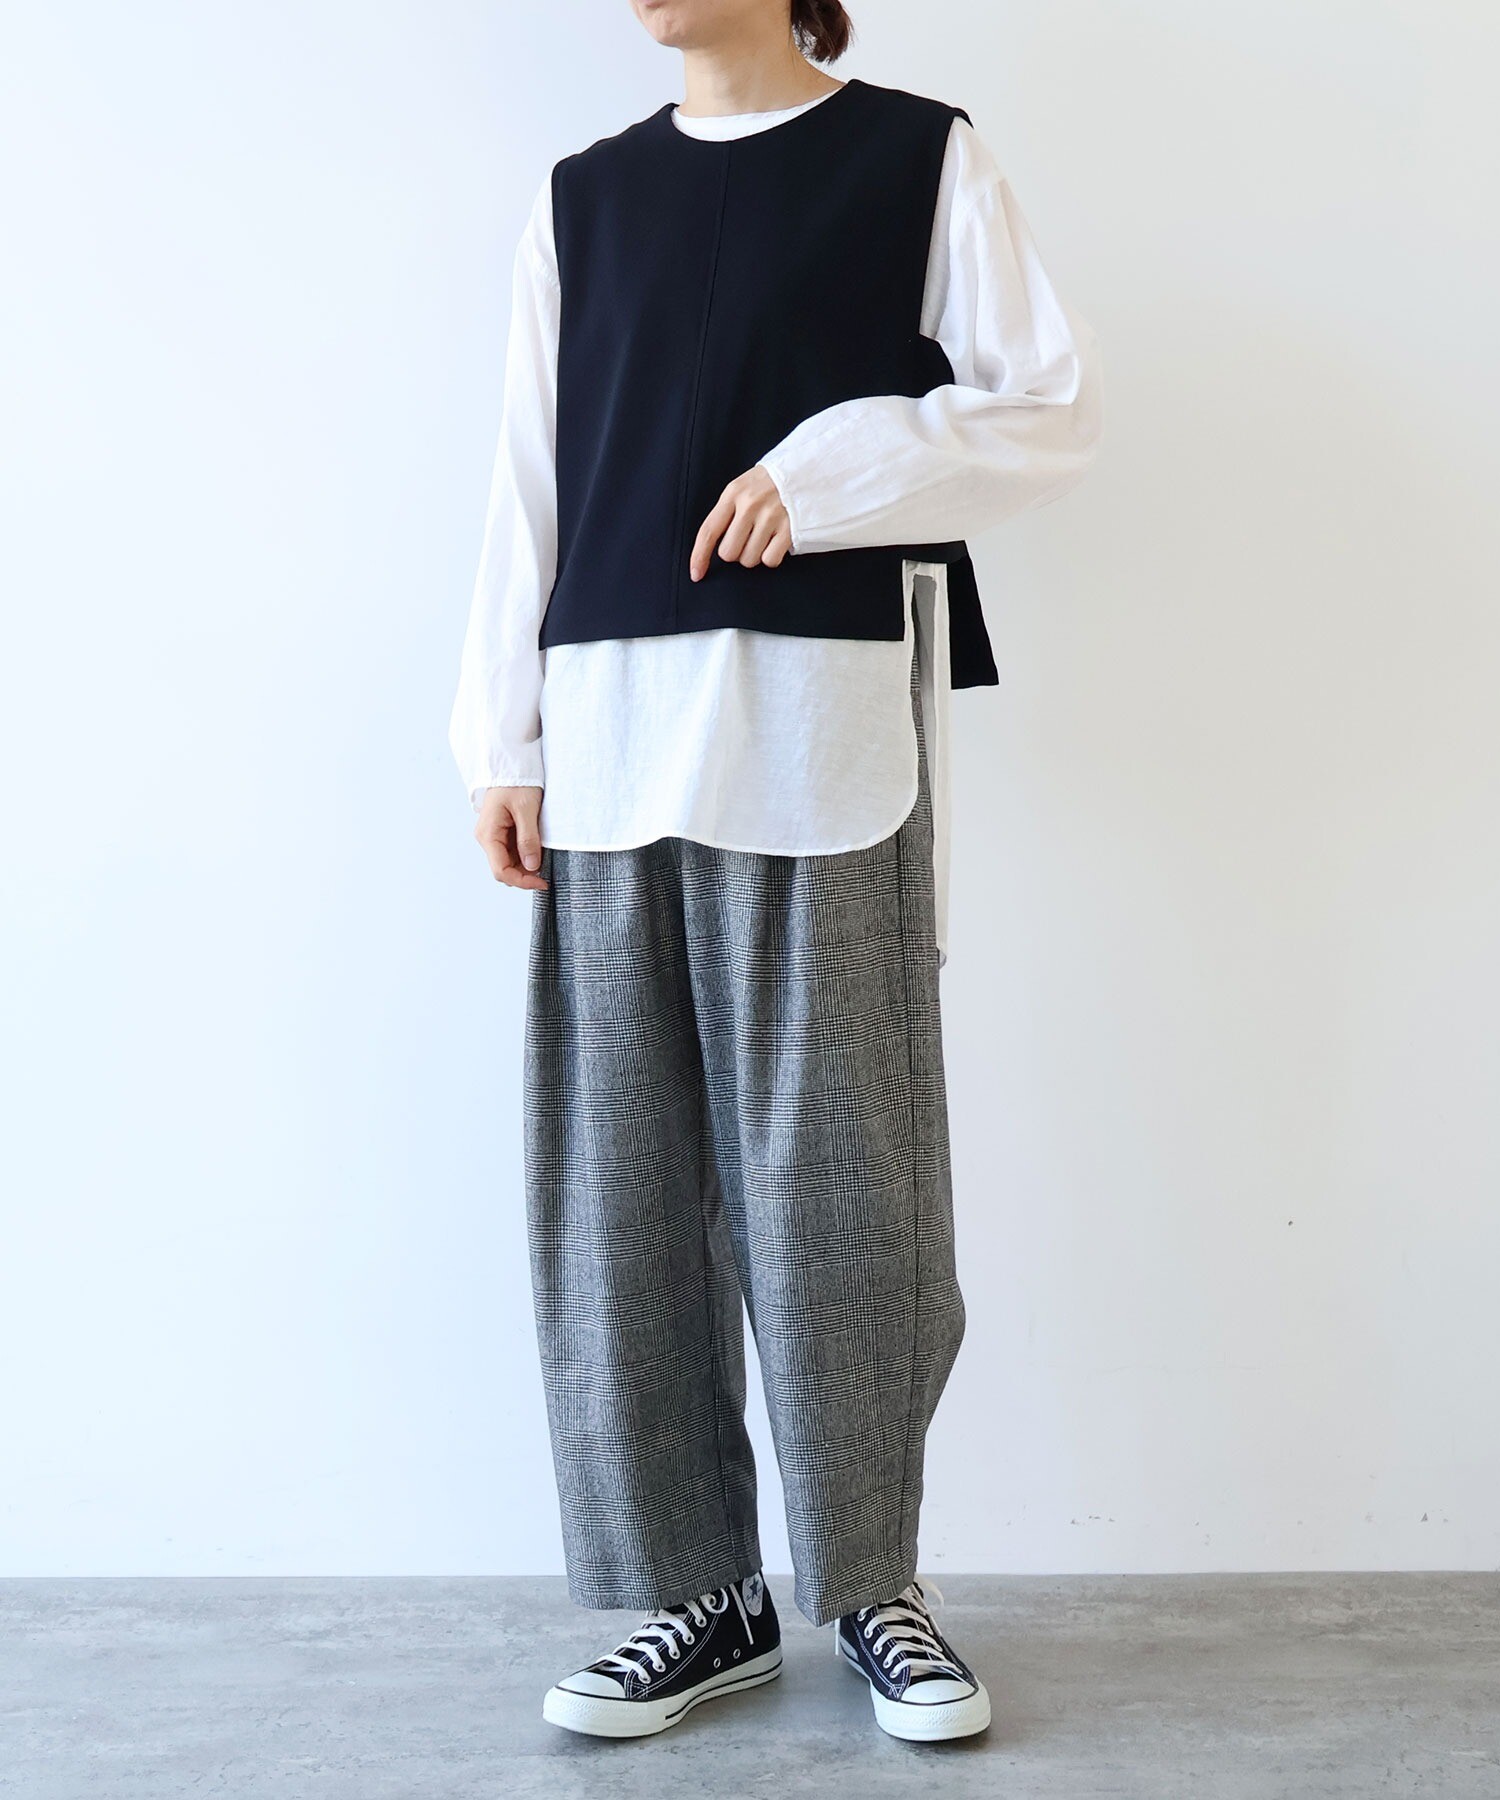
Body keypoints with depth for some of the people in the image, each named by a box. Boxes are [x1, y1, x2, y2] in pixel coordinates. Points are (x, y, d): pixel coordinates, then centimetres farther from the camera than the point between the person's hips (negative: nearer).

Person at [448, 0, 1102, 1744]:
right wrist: (506, 741, 8)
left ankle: (874, 1581, 15)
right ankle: (703, 1590, 15)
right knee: (624, 1184, 2)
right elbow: (529, 488, 15)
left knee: (836, 1171, -1)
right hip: (611, 742, 4)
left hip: (824, 734, -3)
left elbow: (1050, 407, 3)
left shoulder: (918, 158, 9)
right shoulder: (585, 195, 19)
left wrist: (827, 469, -10)